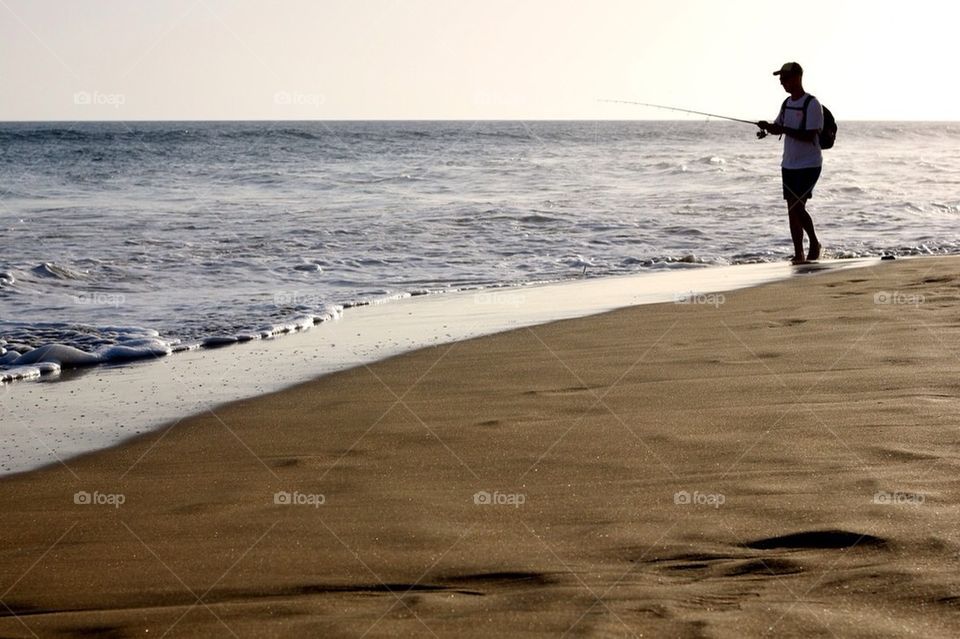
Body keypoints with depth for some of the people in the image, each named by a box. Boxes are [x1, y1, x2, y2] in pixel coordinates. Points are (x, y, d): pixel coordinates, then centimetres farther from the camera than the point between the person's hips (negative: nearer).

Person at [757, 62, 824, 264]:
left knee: (798, 206, -13)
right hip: (789, 164, 8)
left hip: (808, 165, -8)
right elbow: (779, 127, 20)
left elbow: (810, 136, -20)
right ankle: (798, 255, 13)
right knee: (792, 210, 6)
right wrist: (768, 127, -2)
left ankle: (815, 244, 5)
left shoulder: (812, 104, -13)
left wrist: (783, 130, -25)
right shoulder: (787, 103, 11)